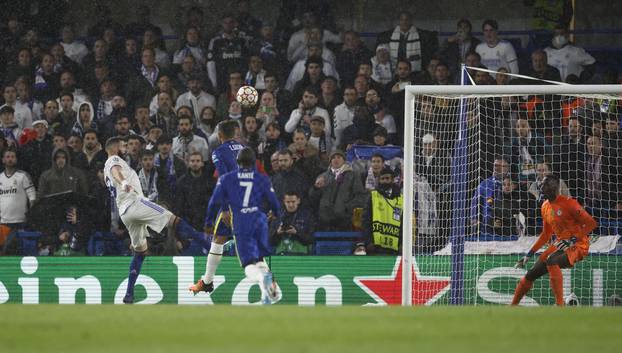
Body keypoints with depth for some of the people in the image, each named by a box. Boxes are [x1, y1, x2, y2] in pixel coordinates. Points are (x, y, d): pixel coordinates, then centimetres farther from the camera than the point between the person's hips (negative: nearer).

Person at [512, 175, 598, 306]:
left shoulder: (568, 203, -16)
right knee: (531, 274, 5)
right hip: (560, 244, 8)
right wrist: (530, 254, 20)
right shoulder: (545, 207, 10)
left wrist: (572, 240, -28)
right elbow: (546, 234, 22)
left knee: (551, 261, -35)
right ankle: (512, 306, 22)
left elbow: (591, 223, -19)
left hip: (578, 245, -8)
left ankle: (560, 304, -33)